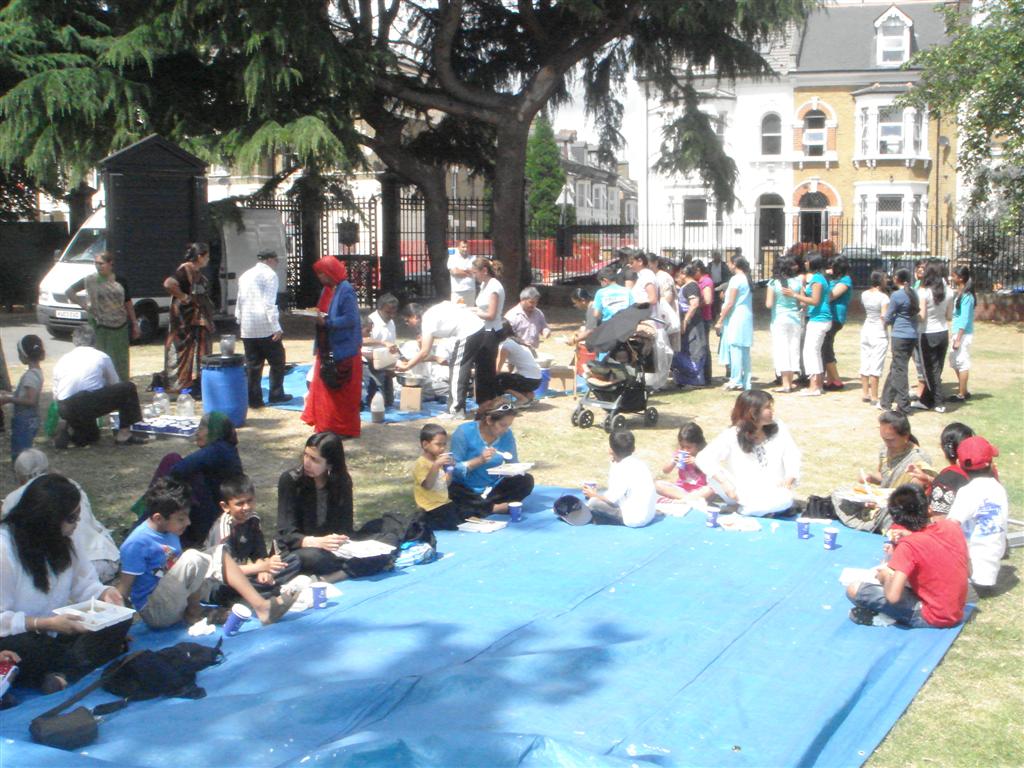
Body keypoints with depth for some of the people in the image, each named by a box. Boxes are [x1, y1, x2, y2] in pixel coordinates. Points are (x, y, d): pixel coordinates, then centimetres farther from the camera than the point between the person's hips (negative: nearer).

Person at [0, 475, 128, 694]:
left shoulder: (62, 542, 3)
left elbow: (84, 584, 9)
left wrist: (104, 593, -13)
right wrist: (47, 624, -33)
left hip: (55, 634, 7)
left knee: (119, 622, -13)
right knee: (23, 649, -41)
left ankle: (62, 674, -33)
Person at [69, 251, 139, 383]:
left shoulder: (120, 281, 3)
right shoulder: (91, 280, -4)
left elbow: (128, 304, 10)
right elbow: (70, 292, 3)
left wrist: (135, 324, 10)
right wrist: (84, 305, -6)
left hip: (121, 326, 3)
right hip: (101, 327, -3)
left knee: (121, 361, 9)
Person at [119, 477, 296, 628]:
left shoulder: (169, 533, 7)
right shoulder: (137, 543, -20)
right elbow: (124, 587, -20)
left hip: (178, 601, 9)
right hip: (154, 612, -9)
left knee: (220, 554, 1)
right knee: (193, 558, -28)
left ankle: (261, 606, -9)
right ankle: (193, 613, -6)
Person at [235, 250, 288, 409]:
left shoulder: (245, 275, 17)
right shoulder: (269, 274, -5)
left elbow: (240, 301, 17)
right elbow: (269, 303, -14)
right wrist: (276, 327, -16)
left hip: (247, 327, 6)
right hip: (265, 326, -6)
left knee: (252, 364, 7)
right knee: (277, 360, 8)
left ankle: (254, 398, 5)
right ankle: (276, 394, 10)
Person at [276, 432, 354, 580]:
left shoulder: (342, 482, -2)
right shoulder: (290, 480, -11)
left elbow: (345, 528, -1)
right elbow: (287, 533, -14)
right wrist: (318, 542, -34)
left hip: (331, 548, 3)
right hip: (297, 550, -3)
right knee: (312, 556, -40)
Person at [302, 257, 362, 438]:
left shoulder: (346, 291, -16)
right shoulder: (327, 290, 11)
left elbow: (351, 319, -21)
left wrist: (326, 322, -21)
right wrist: (317, 316, 3)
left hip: (343, 350, -9)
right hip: (328, 349, 9)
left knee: (342, 391, -1)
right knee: (325, 388, 11)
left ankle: (345, 428, 9)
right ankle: (327, 424, 21)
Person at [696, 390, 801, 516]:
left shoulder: (779, 429, 1)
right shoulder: (732, 435, -8)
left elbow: (792, 459, 1)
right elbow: (704, 458, -16)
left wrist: (789, 480, -20)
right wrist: (725, 482, -28)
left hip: (774, 496, 1)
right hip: (743, 496, -1)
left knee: (783, 501, -36)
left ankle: (742, 511, -12)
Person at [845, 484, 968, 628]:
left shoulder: (908, 546, -21)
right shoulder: (952, 526, -3)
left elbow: (892, 596, -27)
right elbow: (968, 571, 13)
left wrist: (885, 577, -4)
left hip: (930, 618, -7)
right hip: (957, 614, 7)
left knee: (853, 590, -13)